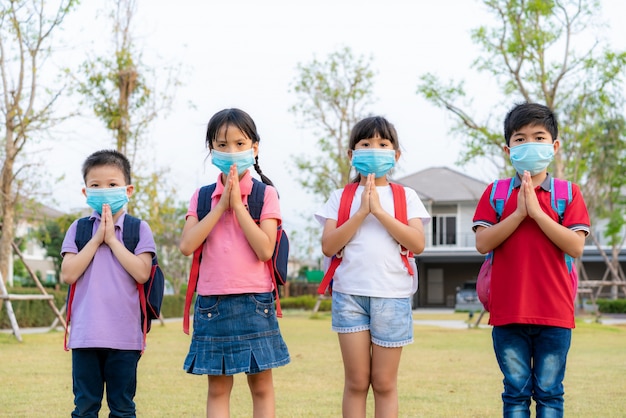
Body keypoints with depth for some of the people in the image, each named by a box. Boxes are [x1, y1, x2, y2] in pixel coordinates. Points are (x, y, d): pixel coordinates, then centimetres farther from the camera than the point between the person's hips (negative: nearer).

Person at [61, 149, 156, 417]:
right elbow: (68, 274, -5)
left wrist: (112, 240, -11)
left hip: (125, 335, -1)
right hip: (85, 333, 1)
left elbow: (142, 273, -12)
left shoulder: (139, 229, 2)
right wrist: (96, 239, -9)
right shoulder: (78, 229, 6)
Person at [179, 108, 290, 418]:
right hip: (212, 303, 2)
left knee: (261, 385, 3)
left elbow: (265, 249, -14)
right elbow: (187, 245, -8)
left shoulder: (265, 194, -2)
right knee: (218, 387, 6)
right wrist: (221, 206, -10)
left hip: (254, 302, -2)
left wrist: (237, 204, -14)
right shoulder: (203, 196, 6)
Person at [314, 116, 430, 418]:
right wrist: (361, 213, -12)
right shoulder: (341, 197, 7)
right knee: (356, 381, 3)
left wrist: (379, 210, -13)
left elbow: (417, 243, -9)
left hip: (392, 295, 0)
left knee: (384, 382, 5)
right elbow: (328, 246, -4)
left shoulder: (405, 197, 6)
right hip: (349, 293, 0)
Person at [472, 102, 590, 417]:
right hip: (508, 312, 1)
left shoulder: (568, 193, 3)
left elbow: (575, 246, -10)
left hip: (554, 313, 0)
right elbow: (482, 243, -6)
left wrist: (536, 211, -16)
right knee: (516, 392, 6)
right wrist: (519, 213, -15)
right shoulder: (495, 193, 5)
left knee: (549, 392, 6)